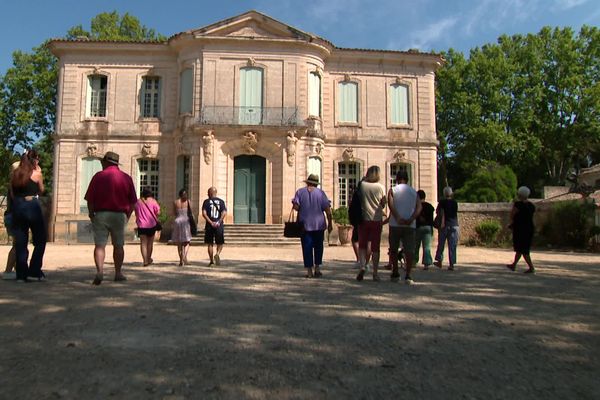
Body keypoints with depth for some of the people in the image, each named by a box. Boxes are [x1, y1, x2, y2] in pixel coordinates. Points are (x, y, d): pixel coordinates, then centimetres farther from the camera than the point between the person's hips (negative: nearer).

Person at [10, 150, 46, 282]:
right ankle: (34, 271, 0)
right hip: (32, 206, -5)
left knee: (20, 242, 10)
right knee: (40, 241, 6)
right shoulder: (37, 173, -5)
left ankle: (21, 274, 12)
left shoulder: (15, 173, 9)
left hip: (17, 206, 5)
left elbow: (12, 194, 10)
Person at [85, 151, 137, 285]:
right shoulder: (126, 178, 4)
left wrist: (91, 215, 9)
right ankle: (118, 273, 18)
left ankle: (100, 271, -17)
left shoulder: (98, 176, 0)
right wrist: (127, 216, 13)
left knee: (99, 245, 0)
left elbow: (90, 199, -3)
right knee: (118, 245, 12)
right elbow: (133, 201, 4)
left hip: (100, 214, -1)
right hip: (119, 215, 1)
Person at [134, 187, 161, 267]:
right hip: (151, 224, -1)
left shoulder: (138, 202, 3)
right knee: (150, 243, 13)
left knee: (143, 243, 1)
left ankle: (145, 260, -8)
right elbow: (158, 212, -7)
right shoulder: (152, 201, -4)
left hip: (141, 225, 1)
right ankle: (149, 258, 25)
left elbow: (136, 213, 9)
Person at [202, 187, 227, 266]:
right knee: (220, 243, 12)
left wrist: (211, 222, -11)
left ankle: (211, 261, 8)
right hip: (219, 226, 1)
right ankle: (217, 254, -16)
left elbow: (204, 214, -9)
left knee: (210, 244, 9)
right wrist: (219, 222, -10)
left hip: (209, 226, 0)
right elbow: (224, 213, -7)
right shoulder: (221, 201, 7)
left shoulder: (206, 202, 3)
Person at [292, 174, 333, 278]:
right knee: (318, 247, 14)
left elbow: (295, 206, -7)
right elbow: (328, 210, -3)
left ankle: (309, 271, 4)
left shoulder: (300, 192, 3)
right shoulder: (321, 193, 2)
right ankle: (317, 269, 12)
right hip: (319, 224, 0)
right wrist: (330, 224, 3)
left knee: (307, 248, 4)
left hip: (304, 224, 0)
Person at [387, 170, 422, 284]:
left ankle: (395, 274, 20)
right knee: (409, 250, 0)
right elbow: (419, 207, -5)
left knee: (393, 249, 14)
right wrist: (411, 219, -15)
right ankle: (408, 275, -13)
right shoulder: (414, 192, 11)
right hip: (410, 225, 1)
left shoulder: (392, 190, 5)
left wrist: (398, 218, -21)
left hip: (395, 224, -1)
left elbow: (391, 204, -14)